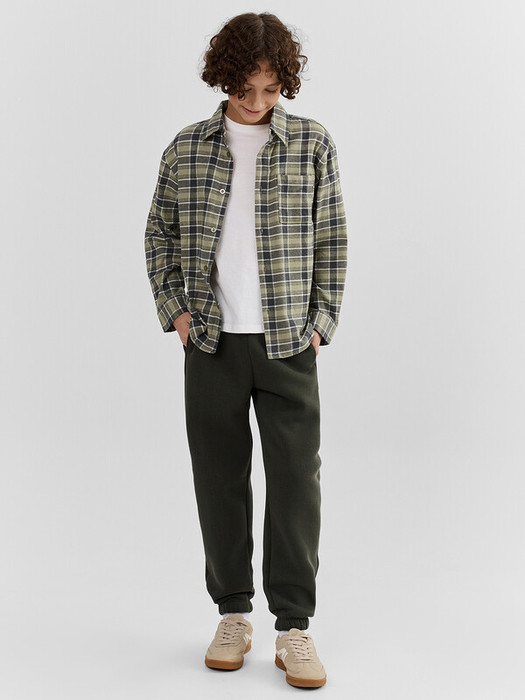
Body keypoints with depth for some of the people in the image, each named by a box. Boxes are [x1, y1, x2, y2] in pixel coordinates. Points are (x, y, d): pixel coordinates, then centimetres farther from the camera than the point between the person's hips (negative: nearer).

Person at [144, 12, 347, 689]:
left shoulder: (313, 143, 3)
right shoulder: (187, 148, 5)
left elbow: (331, 240, 6)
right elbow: (159, 233, 14)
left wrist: (321, 321, 0)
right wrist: (174, 309, 4)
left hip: (288, 342, -1)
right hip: (212, 341, 1)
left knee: (297, 480, -3)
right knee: (220, 478, 8)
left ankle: (294, 625, 9)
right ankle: (233, 613, 22)